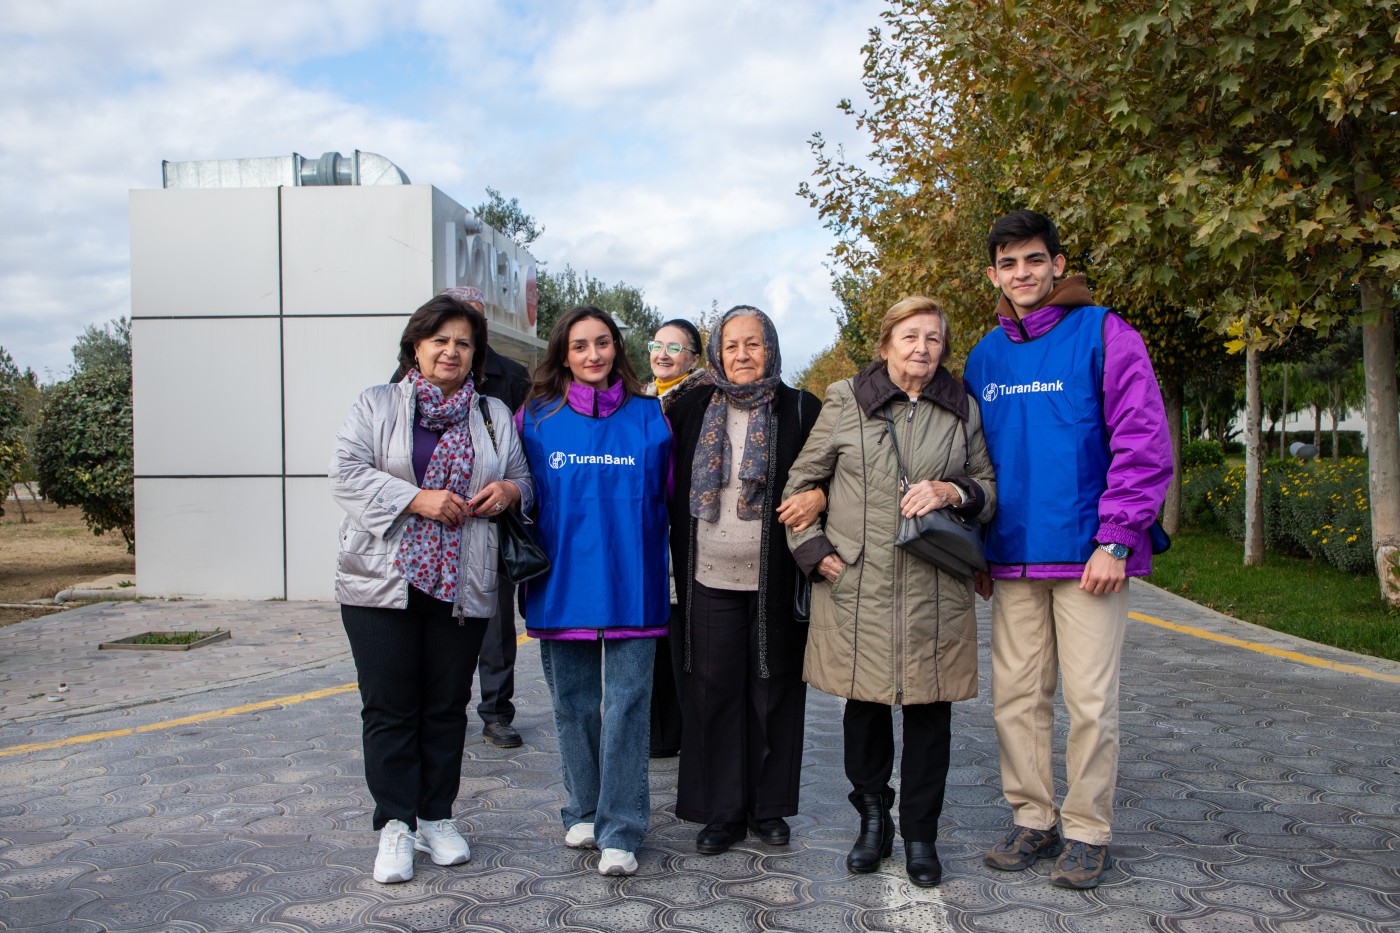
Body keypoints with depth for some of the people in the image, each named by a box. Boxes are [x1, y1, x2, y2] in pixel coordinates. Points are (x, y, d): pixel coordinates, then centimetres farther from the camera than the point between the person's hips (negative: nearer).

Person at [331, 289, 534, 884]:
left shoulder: (493, 414, 13)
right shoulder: (376, 406, 5)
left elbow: (524, 479, 19)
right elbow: (348, 476, -7)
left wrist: (509, 490, -5)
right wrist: (418, 499, -17)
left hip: (463, 585, 2)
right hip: (383, 583, -2)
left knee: (447, 706, 10)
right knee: (390, 707, 2)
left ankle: (436, 818, 24)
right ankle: (395, 825, 13)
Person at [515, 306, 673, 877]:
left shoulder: (648, 417, 3)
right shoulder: (537, 418, 4)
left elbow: (668, 495, 8)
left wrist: (643, 549, 2)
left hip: (630, 586, -1)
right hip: (563, 585, 2)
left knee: (626, 703, -2)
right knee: (573, 702, 12)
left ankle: (620, 830, 6)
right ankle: (584, 812, 28)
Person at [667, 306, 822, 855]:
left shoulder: (801, 411, 3)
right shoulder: (691, 410, 9)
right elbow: (671, 488, 12)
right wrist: (678, 568, 5)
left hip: (777, 583, -1)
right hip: (709, 582, 1)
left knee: (773, 691, 7)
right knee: (713, 692, 4)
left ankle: (769, 806, 22)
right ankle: (721, 811, 16)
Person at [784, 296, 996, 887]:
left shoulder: (963, 410, 9)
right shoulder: (845, 400, 5)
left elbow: (991, 489, 13)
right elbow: (801, 481, 10)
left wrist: (952, 492, -8)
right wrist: (814, 550, 1)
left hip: (935, 591, 1)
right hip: (857, 586, -1)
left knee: (929, 709, 4)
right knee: (864, 705, 5)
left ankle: (920, 834, 20)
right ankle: (874, 820, 25)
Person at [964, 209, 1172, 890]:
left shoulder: (1102, 334, -3)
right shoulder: (984, 358, 12)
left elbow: (1143, 444, -8)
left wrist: (1116, 541, -14)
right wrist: (974, 547, 12)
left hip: (1087, 554, -4)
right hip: (1014, 558, 5)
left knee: (1089, 699, 1)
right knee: (1017, 696, 8)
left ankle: (1087, 832, 16)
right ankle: (1033, 820, 23)